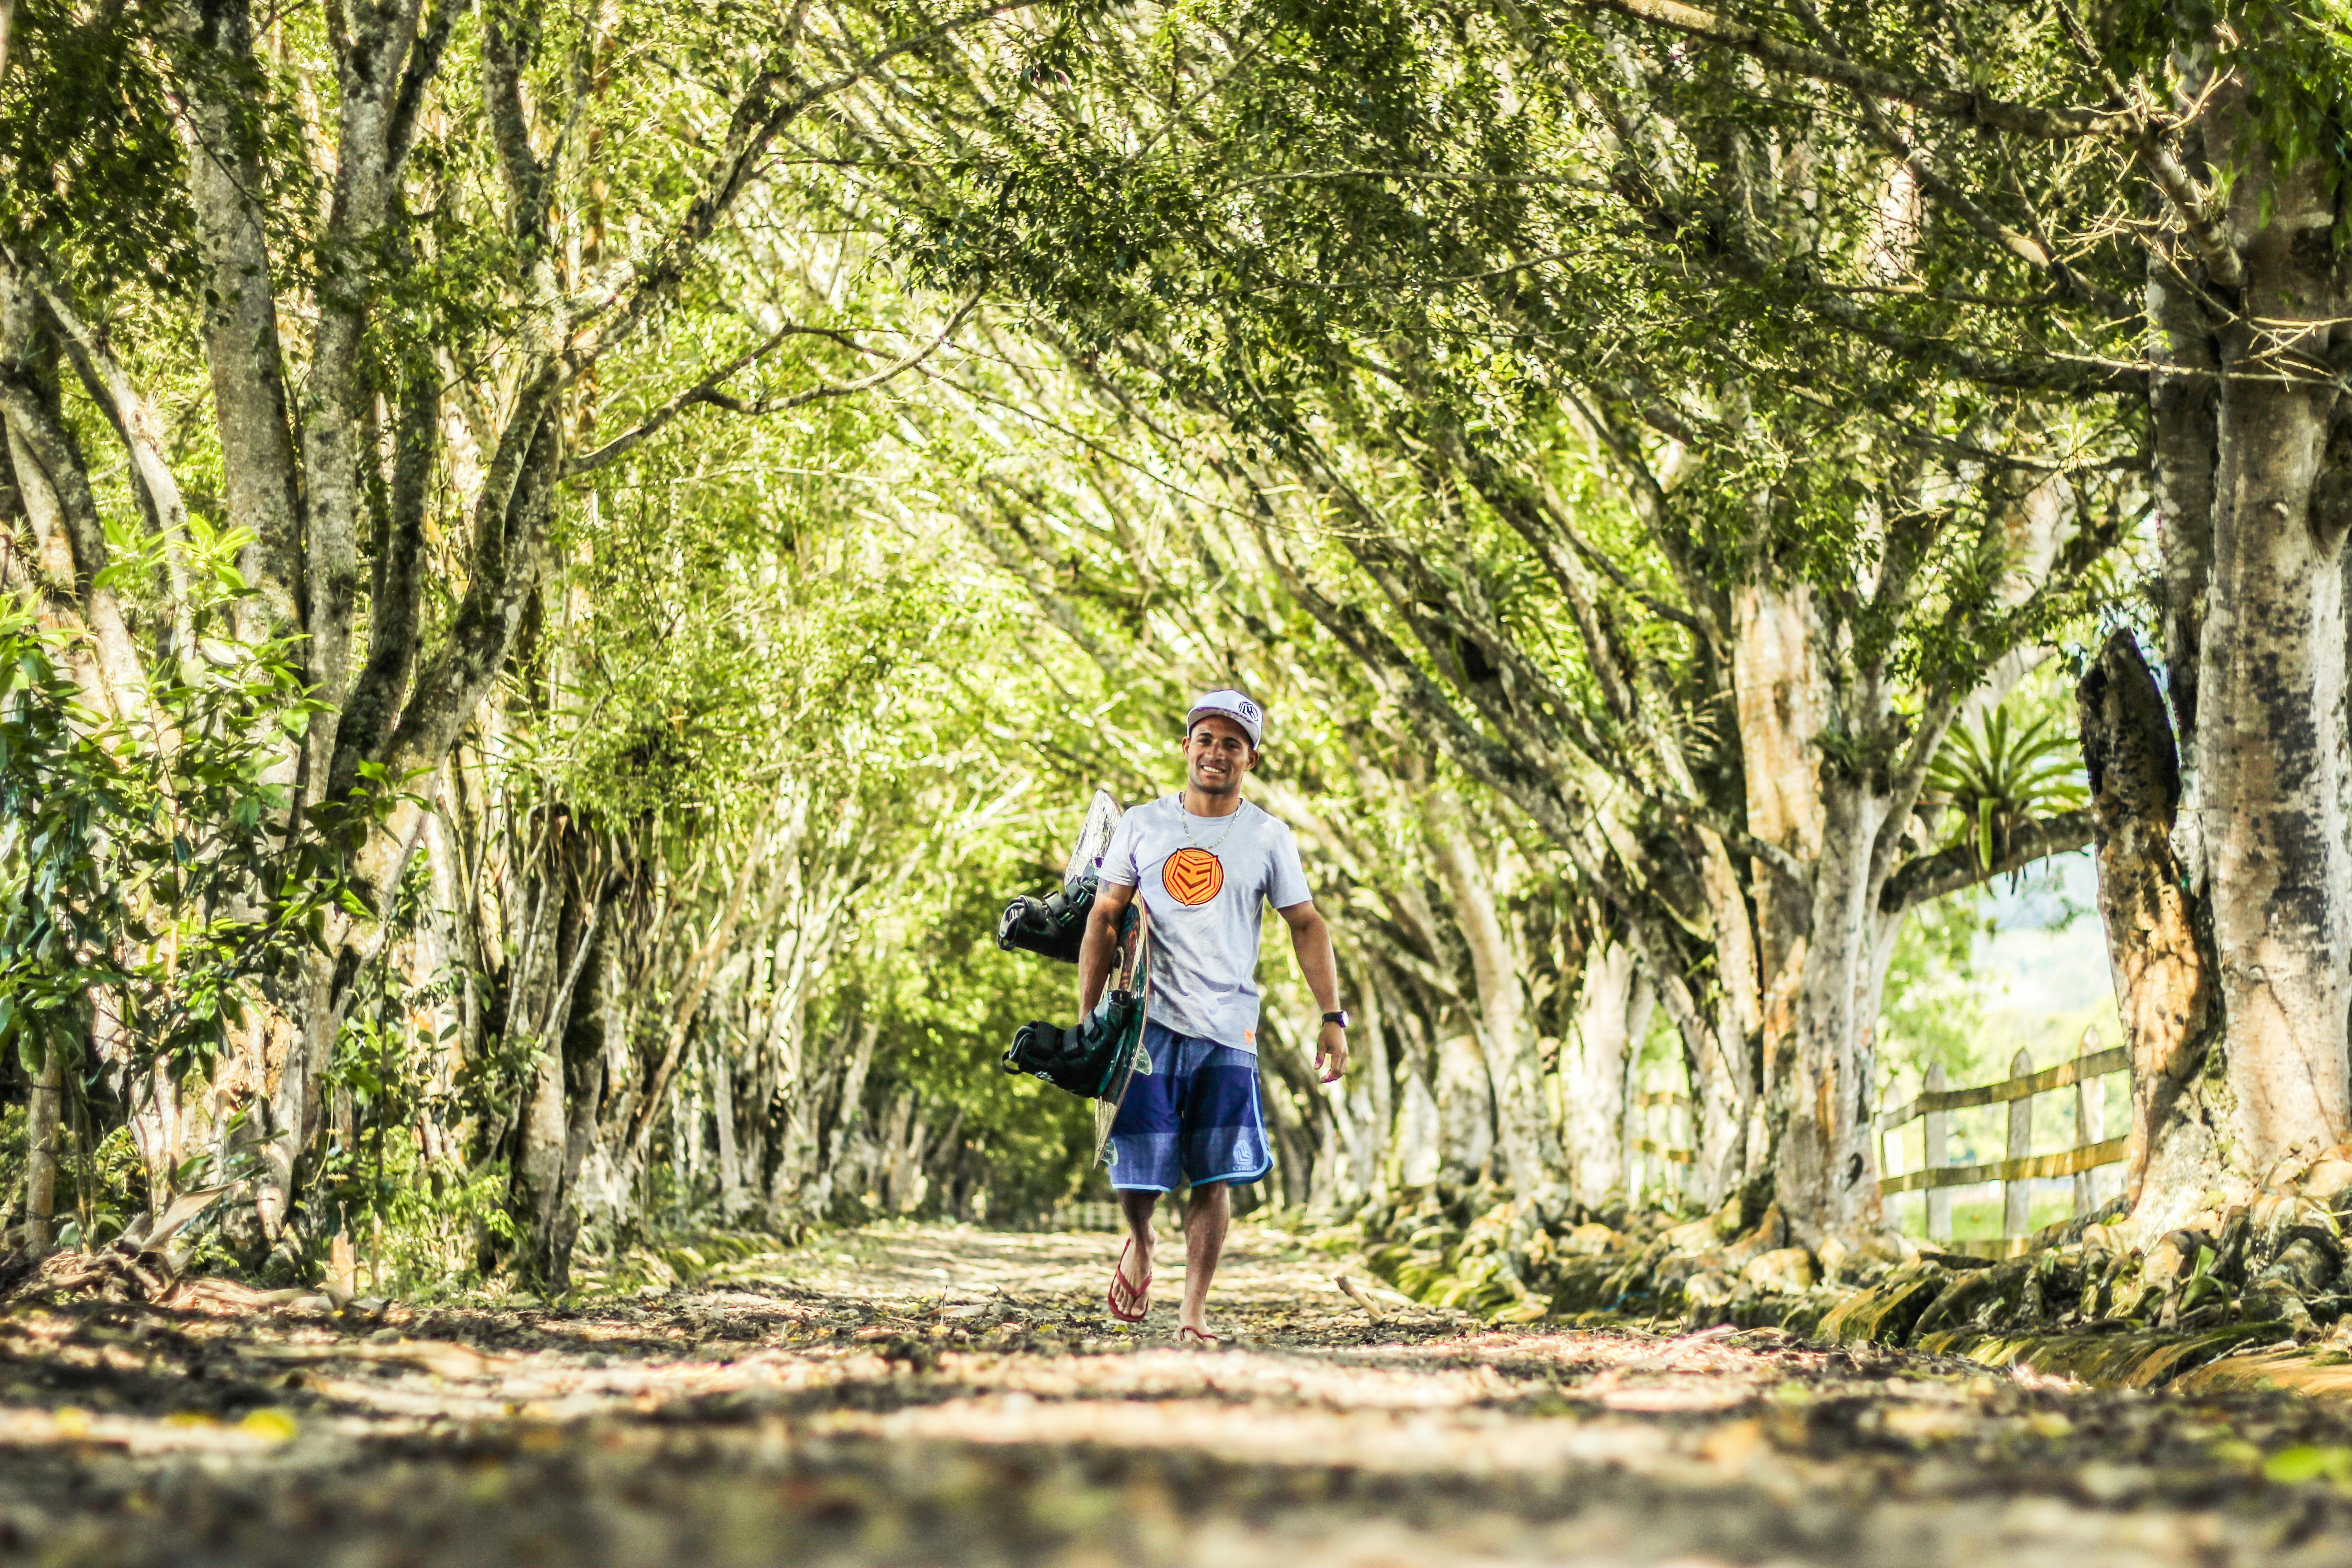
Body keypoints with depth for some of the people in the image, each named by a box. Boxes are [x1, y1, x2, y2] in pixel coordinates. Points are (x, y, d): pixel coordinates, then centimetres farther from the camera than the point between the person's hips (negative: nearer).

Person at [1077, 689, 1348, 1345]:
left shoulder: (1268, 838, 5)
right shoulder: (1142, 825, 5)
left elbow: (1306, 925, 8)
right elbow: (1105, 919, 7)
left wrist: (1332, 1017, -1)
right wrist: (1088, 1017, 2)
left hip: (1230, 1029, 0)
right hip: (1151, 1020, 0)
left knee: (1215, 1176, -4)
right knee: (1139, 1167, -1)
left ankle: (1194, 1310, 4)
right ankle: (1139, 1243, 31)